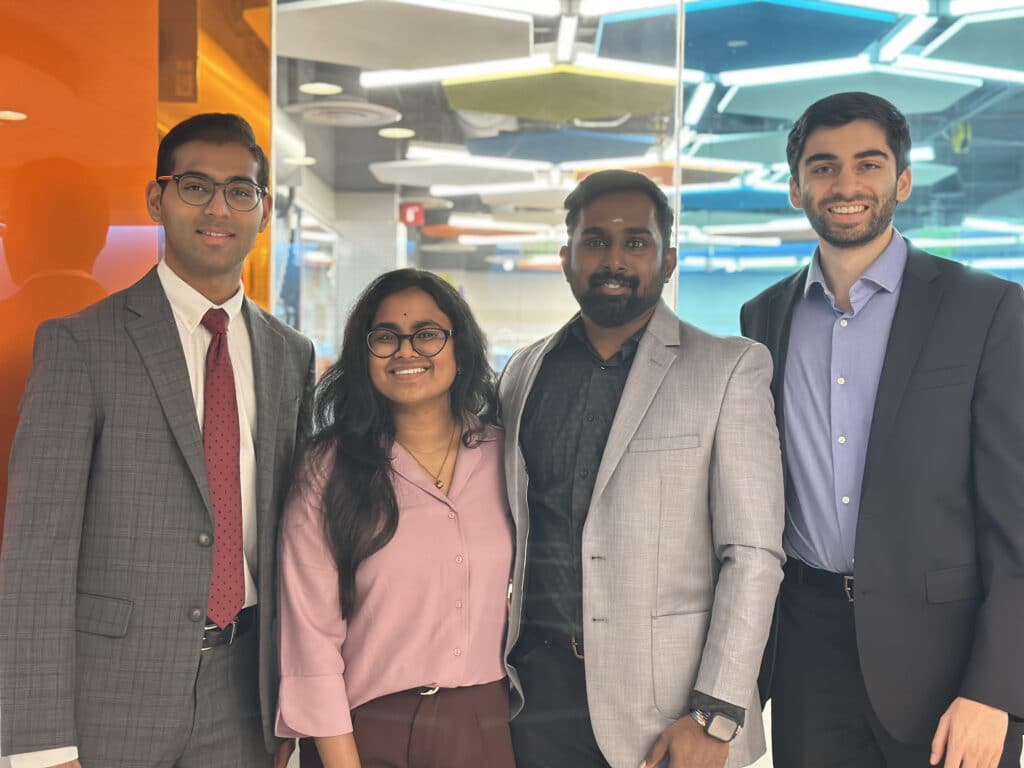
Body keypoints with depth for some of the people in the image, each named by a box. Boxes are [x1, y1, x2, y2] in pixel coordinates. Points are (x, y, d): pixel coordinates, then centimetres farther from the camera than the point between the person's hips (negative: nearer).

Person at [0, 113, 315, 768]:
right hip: (112, 697, -3)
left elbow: (289, 534, 11)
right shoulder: (80, 345, -7)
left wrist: (291, 703, 11)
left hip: (242, 696, 4)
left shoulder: (293, 356, 7)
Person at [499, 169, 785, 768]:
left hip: (667, 695, -3)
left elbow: (753, 553, -8)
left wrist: (714, 718, -13)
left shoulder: (732, 368, -3)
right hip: (539, 683, 3)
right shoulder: (524, 373, 9)